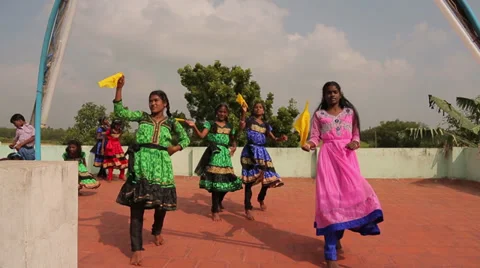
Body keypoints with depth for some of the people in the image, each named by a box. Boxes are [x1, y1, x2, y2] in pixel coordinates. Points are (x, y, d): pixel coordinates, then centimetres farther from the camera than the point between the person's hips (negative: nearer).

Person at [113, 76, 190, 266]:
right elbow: (120, 112, 2)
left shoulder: (171, 123, 11)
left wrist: (174, 149, 3)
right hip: (141, 165, -1)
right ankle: (137, 249, -4)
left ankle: (157, 232, 40)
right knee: (137, 205, -7)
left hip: (161, 166, 1)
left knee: (162, 202, 9)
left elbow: (186, 139, 21)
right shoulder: (142, 117, 11)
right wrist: (119, 88, -5)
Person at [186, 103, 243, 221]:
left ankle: (219, 202, 36)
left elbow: (233, 140, 24)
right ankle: (215, 210, 1)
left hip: (225, 154, 5)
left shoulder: (230, 127, 15)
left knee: (227, 180, 6)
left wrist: (234, 147, 2)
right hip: (214, 154, -5)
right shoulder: (210, 124, 2)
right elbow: (201, 135, -10)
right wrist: (194, 126, -25)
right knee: (215, 181, -9)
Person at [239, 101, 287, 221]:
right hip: (251, 151, -5)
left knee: (268, 178, 5)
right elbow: (241, 127, -19)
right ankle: (248, 208, -6)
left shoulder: (266, 124, 15)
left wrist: (281, 138, -7)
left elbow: (273, 138, 15)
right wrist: (243, 112, -30)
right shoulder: (249, 120, 2)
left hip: (262, 152, 5)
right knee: (250, 179, -9)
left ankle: (261, 199, 35)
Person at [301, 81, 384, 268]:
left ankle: (337, 237, 22)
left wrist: (355, 143, -9)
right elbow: (315, 137, 2)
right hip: (328, 157, -2)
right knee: (330, 198, -9)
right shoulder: (319, 114, 9)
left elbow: (356, 135, 14)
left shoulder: (350, 112, 13)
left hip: (347, 156, 2)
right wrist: (309, 144, -20)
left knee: (351, 193, -7)